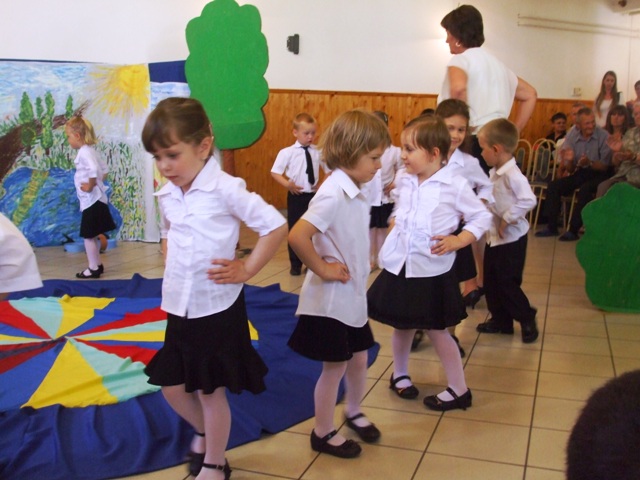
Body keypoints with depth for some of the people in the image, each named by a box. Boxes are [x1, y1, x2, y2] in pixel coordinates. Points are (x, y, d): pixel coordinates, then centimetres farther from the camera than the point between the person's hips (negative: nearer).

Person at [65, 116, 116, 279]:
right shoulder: (91, 151, 13)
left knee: (88, 236, 0)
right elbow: (103, 172, 20)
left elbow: (93, 171, -34)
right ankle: (97, 264, 25)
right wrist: (96, 184, 12)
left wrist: (90, 186, -22)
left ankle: (93, 268, 7)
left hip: (90, 201, -10)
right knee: (93, 235, 17)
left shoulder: (84, 152, -17)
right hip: (97, 199, 10)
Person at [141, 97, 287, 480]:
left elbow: (276, 226, -16)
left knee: (211, 391, 7)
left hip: (218, 309, -6)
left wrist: (247, 270, -13)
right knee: (173, 388, 16)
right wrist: (173, 271, 8)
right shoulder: (167, 195, 3)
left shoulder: (225, 189, -17)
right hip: (179, 309, 6)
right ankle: (205, 434, 45)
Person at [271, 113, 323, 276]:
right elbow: (275, 172, -8)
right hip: (296, 196, -2)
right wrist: (288, 185, -21)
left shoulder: (318, 152, -1)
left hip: (314, 195, 2)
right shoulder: (287, 152, -9)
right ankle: (295, 264, 24)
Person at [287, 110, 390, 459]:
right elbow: (297, 236, -34)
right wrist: (322, 269, -23)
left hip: (353, 296, 8)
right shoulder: (333, 195, -23)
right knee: (334, 366, 6)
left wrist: (362, 265, 7)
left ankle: (354, 413, 45)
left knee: (358, 358, 21)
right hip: (330, 299, -8)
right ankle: (323, 433, 26)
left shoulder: (354, 193, 5)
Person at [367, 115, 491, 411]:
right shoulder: (403, 181, 2)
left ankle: (458, 389, 20)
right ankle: (399, 374, 39)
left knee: (436, 330, 4)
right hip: (399, 266, 5)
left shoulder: (454, 185, -13)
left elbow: (482, 217, -6)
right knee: (402, 326, 17)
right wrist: (394, 228, 4)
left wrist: (458, 241, -18)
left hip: (432, 270, -4)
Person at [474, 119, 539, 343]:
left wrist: (507, 219, -27)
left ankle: (527, 319, 18)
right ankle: (500, 320, 27)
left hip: (511, 239, -9)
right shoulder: (494, 173, 6)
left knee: (507, 283, -1)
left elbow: (528, 200, -34)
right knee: (490, 281, 14)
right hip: (494, 237, 9)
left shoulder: (513, 175, -24)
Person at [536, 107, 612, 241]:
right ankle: (552, 227, -9)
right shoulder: (572, 138, 2)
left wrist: (589, 163, -30)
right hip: (580, 174, 5)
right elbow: (570, 170, 5)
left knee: (585, 190, -35)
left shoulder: (603, 136, -11)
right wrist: (569, 161, -18)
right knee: (553, 186, -14)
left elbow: (605, 166, -12)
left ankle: (573, 230, -25)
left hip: (598, 174, -5)